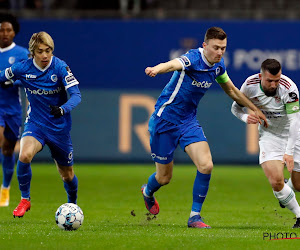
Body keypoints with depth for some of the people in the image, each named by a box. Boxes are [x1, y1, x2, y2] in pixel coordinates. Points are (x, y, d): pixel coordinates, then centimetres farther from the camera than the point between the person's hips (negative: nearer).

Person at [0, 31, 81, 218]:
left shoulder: (60, 67, -16)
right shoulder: (22, 68, -10)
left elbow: (76, 95, -23)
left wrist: (62, 109, -39)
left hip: (60, 127, 0)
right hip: (35, 124, 0)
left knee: (67, 174, 11)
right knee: (25, 155, -30)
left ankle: (73, 204, 42)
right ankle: (25, 199, -10)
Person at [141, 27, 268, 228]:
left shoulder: (218, 66, 0)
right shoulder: (193, 59, -23)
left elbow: (232, 90, 20)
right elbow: (174, 64, -47)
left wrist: (255, 109, 27)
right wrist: (156, 69, -70)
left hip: (188, 121, 6)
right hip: (165, 119, -6)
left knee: (206, 166, -15)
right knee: (164, 178, 6)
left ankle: (195, 216, -1)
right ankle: (148, 191, 43)